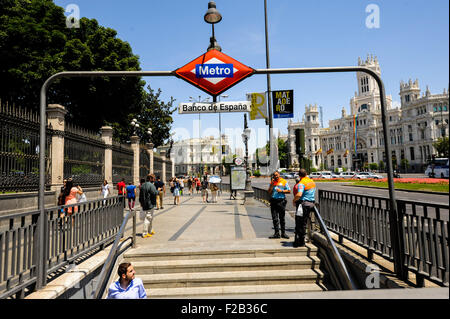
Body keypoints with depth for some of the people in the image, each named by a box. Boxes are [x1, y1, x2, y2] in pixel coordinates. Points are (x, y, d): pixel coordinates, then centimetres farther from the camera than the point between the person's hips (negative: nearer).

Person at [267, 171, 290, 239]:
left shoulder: (284, 181, 3)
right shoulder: (272, 182, 10)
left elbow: (289, 191, 2)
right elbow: (269, 192, 4)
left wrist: (281, 191, -11)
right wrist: (272, 184, -5)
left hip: (281, 201, -2)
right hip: (273, 201, 2)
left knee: (282, 218, 5)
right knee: (275, 218, 2)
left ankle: (283, 233, 14)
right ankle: (276, 233, 9)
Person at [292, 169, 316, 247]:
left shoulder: (302, 183, -17)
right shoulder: (312, 181, 11)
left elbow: (299, 194, -30)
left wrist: (294, 200, -13)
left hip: (303, 203, -9)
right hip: (311, 203, 9)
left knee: (299, 224, -1)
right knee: (303, 223, 16)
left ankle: (298, 242, 4)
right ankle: (302, 241, 23)